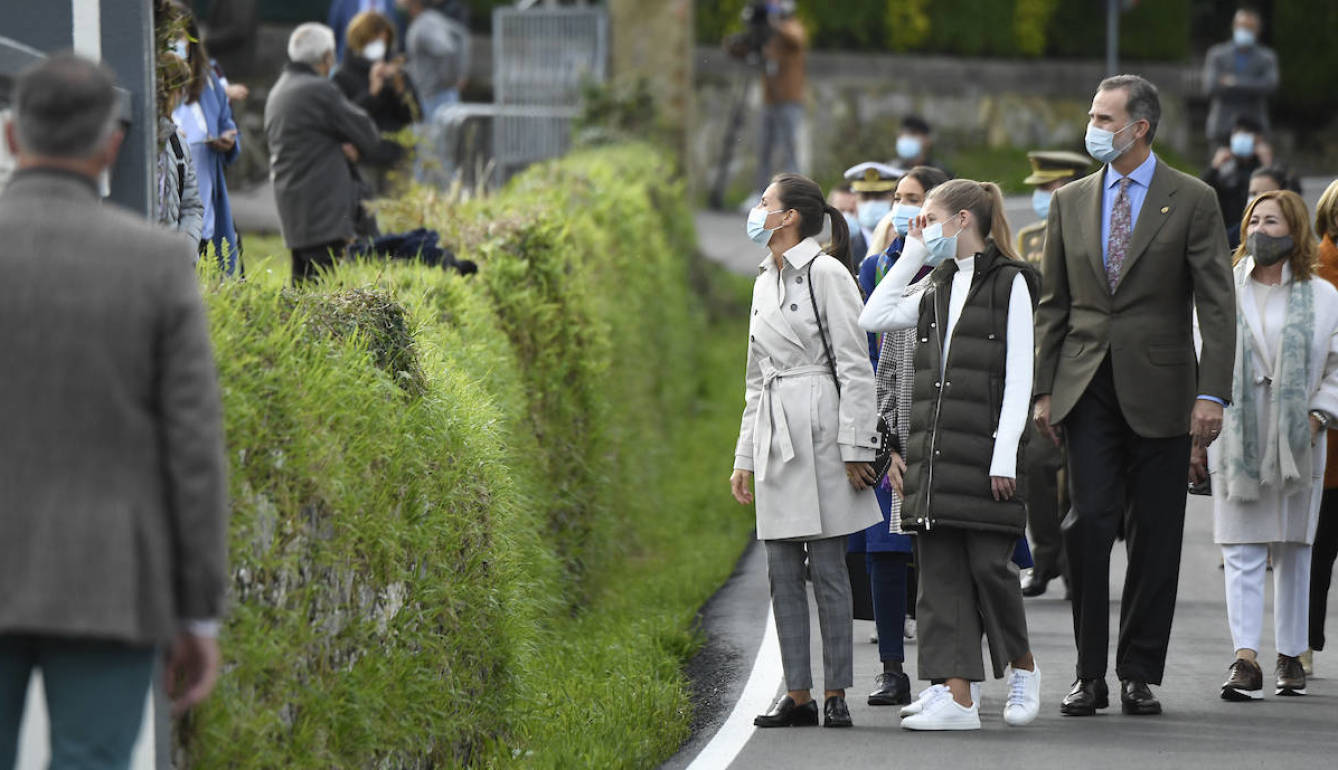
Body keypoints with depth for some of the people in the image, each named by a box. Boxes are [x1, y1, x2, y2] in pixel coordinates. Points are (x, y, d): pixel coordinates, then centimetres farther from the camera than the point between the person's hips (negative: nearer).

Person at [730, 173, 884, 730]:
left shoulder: (826, 273, -8)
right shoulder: (765, 281, 17)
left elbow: (855, 367, -10)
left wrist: (855, 449, -15)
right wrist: (745, 457, 19)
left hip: (819, 429, -8)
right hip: (774, 434, 8)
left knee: (827, 567, -4)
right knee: (782, 569, 5)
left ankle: (836, 694, 1)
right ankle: (798, 696, 8)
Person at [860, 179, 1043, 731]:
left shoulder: (1010, 284, -4)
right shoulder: (939, 287, 17)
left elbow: (1019, 375, -9)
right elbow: (873, 318, 12)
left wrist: (1005, 454, -15)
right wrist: (911, 256, 11)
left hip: (985, 451, -7)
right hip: (935, 452, 7)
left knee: (988, 563, -5)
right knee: (940, 571, 0)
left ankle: (1022, 666, 19)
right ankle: (957, 695, -1)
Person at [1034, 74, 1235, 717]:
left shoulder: (1192, 201, -1)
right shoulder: (1070, 202, 10)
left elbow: (1217, 304, -5)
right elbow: (1053, 304, 14)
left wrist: (1211, 394, -13)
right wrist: (1044, 390, 7)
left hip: (1159, 391, -2)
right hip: (1088, 390, 2)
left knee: (1154, 536, 1)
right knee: (1088, 523, -8)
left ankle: (1139, 675, 9)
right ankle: (1089, 673, -2)